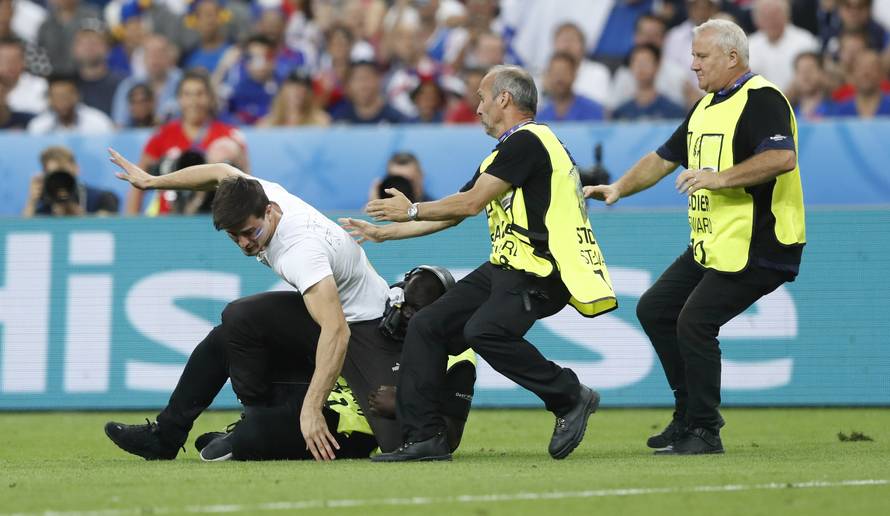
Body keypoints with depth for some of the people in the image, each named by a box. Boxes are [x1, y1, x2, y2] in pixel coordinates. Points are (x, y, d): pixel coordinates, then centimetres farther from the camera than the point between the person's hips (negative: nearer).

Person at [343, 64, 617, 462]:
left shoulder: (527, 142, -10)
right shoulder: (504, 153, 22)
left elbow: (471, 203, -12)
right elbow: (453, 216, 27)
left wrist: (412, 210, 1)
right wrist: (382, 233, 28)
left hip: (538, 272, -10)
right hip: (504, 269, 10)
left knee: (484, 331, -32)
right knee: (426, 327, 3)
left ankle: (569, 397, -15)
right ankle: (424, 439, 4)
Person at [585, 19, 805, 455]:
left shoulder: (762, 100, -14)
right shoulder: (705, 108, 17)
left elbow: (783, 157, -30)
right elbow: (664, 158, 25)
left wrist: (721, 178, -33)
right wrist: (619, 188, 12)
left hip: (755, 247, -11)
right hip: (710, 247, 11)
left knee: (694, 323, -16)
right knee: (654, 310, 12)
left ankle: (704, 432, -5)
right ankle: (688, 415, 18)